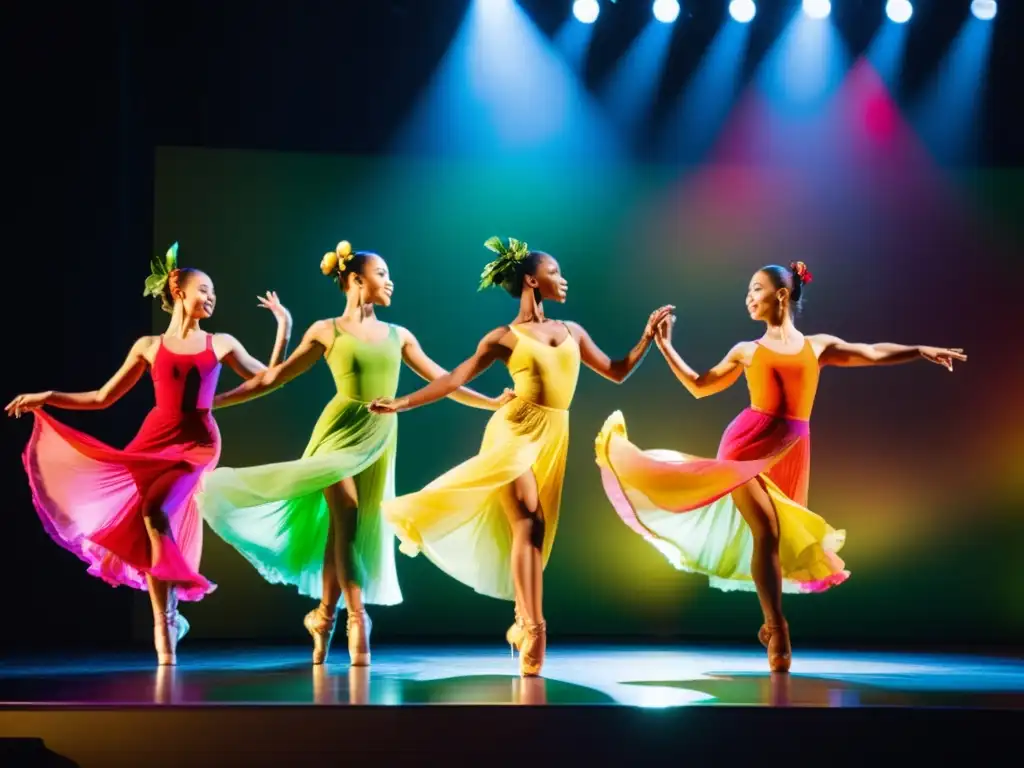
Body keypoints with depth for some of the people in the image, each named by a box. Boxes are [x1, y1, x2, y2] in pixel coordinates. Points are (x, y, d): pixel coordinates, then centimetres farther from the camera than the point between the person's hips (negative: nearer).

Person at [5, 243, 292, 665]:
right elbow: (102, 398, 14)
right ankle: (166, 621, 2)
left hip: (197, 442, -2)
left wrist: (284, 326, 4)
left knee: (155, 512, -25)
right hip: (154, 439, 2)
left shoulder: (221, 344, 11)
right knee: (144, 526, -8)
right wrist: (45, 398, 7)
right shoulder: (148, 346, 11)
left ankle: (167, 617, -10)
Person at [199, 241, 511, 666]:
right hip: (340, 429, -4)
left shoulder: (398, 336, 11)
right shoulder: (326, 331, 1)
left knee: (362, 528, 2)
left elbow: (442, 380, 13)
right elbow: (273, 378, 4)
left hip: (380, 437, 4)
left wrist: (495, 402, 7)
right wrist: (215, 400, 0)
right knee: (345, 520, -14)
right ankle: (357, 618, -11)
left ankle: (325, 616, 13)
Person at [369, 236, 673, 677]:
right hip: (516, 431, -5)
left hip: (554, 437, 5)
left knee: (535, 531, 3)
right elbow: (454, 380, 0)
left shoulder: (572, 331, 15)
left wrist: (649, 335, 11)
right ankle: (533, 628, -23)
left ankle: (523, 623, 10)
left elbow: (617, 372, 20)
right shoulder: (505, 338, 1)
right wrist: (402, 403, -6)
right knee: (529, 524, -18)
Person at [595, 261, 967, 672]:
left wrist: (920, 350, 4)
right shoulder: (746, 351, 15)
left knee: (778, 538, 5)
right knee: (765, 532, -16)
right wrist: (665, 346, 16)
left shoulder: (819, 345, 14)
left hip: (791, 453, 1)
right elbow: (699, 386, 21)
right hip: (748, 443, -1)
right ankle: (777, 629, -11)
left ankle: (771, 624, 19)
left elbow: (874, 353, 14)